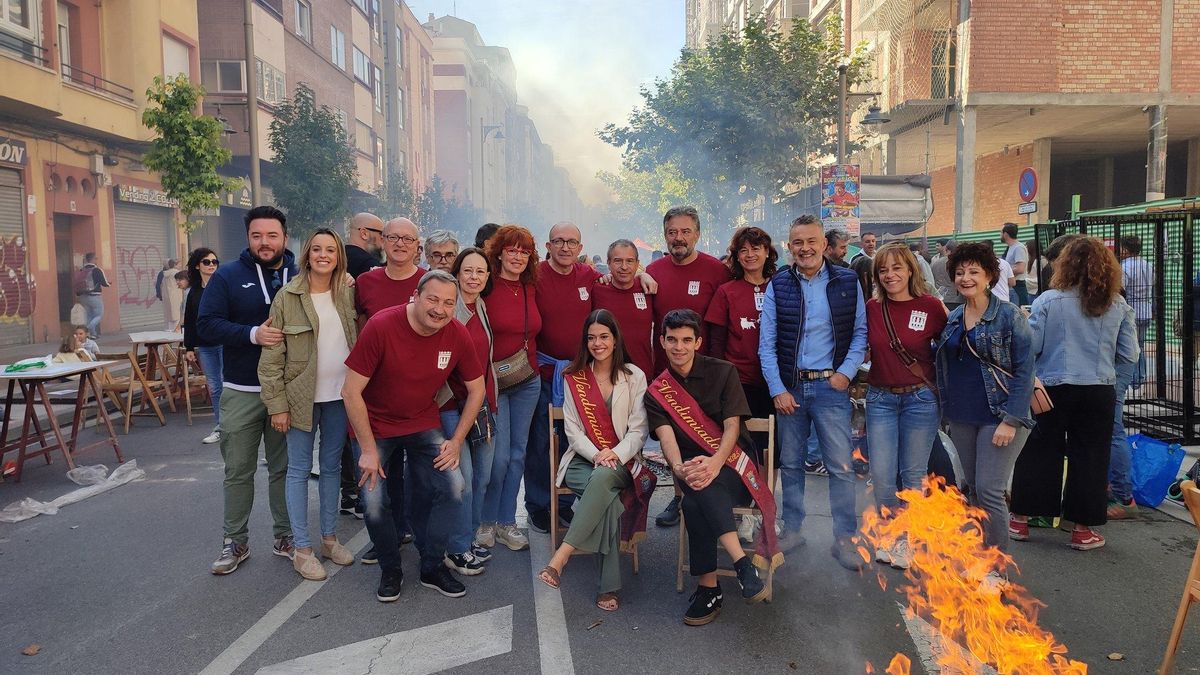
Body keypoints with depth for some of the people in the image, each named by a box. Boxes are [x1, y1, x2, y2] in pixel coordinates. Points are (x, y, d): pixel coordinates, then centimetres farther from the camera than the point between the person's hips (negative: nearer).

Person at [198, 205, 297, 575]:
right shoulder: (227, 277, 0)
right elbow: (207, 323, -9)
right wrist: (253, 334, -22)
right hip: (241, 391, 0)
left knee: (284, 468, 12)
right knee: (238, 470, 8)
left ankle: (285, 537, 25)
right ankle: (236, 541, 22)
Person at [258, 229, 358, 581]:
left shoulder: (347, 294, 3)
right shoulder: (287, 297, -7)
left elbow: (360, 340, 12)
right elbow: (271, 356, -7)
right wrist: (277, 404, -11)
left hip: (339, 394, 4)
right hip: (302, 396, -4)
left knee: (332, 466, 14)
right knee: (300, 469, 4)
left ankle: (329, 537, 27)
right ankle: (302, 548, 14)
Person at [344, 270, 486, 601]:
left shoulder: (458, 335, -13)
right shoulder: (380, 326, -23)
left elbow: (476, 389, 1)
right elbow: (351, 392, -18)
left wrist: (457, 441, -5)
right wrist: (368, 450, -17)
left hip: (424, 424, 3)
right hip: (376, 425, -2)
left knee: (453, 486, -13)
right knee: (374, 501, -13)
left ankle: (433, 567, 9)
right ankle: (390, 569, 15)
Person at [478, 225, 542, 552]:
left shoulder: (531, 288, 7)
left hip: (528, 381, 6)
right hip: (493, 380, -5)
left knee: (518, 454, 10)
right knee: (499, 456, -6)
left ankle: (506, 522, 22)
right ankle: (486, 521, 15)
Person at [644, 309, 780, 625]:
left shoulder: (722, 372, 3)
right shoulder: (656, 392, 8)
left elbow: (732, 426, -8)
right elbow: (666, 436, -8)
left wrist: (715, 463, -28)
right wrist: (679, 468, -32)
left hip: (734, 463, -2)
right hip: (691, 466, 2)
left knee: (696, 502, -34)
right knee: (700, 490, -36)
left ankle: (708, 587, -30)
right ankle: (743, 563, -37)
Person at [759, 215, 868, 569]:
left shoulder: (847, 282, 2)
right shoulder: (778, 285, 2)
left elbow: (860, 332, 5)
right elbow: (767, 343, 0)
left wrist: (846, 372, -7)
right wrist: (777, 389, -6)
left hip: (831, 385, -1)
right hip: (789, 386, 1)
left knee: (841, 465, -1)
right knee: (790, 463, 11)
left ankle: (844, 539, 12)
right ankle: (792, 529, 25)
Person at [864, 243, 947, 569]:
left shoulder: (931, 306, -7)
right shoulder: (872, 308, 0)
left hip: (920, 398, -2)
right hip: (880, 398, 2)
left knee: (913, 474, 7)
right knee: (881, 475, 2)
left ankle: (908, 542, 24)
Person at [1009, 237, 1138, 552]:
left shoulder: (1048, 301, -10)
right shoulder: (1119, 306, -1)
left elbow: (1030, 346, -9)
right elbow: (1129, 355, 2)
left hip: (1053, 389, -1)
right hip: (1099, 392, 1)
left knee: (1037, 454, 10)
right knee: (1089, 458, 10)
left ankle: (1021, 519, 18)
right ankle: (1083, 528, 17)